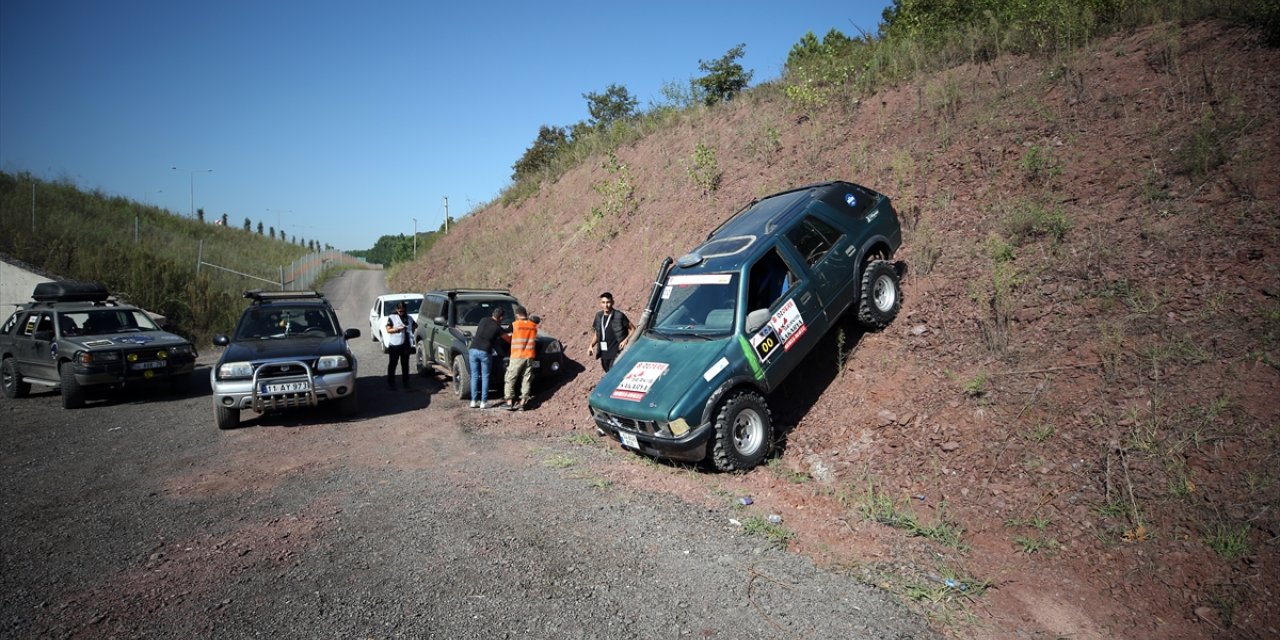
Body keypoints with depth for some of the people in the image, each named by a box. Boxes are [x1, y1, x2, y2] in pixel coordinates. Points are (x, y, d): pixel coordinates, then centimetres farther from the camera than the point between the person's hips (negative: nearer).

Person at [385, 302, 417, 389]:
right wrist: (397, 329, -22)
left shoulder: (408, 318, 12)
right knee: (392, 363, 2)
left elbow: (415, 325, 28)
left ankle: (405, 381, 18)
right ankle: (391, 382, 9)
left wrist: (412, 328, 9)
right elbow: (388, 330, -8)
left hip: (406, 344, 4)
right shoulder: (391, 317, -1)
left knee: (405, 363, 10)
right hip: (394, 344, -4)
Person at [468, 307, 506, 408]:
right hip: (484, 352, -4)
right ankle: (483, 402, 5)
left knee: (474, 376, 9)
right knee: (485, 377, 6)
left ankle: (474, 401, 9)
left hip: (473, 350, 4)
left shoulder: (483, 320, 13)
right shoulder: (498, 327, 3)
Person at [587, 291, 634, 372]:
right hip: (603, 354, 6)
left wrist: (625, 340, -16)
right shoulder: (599, 316, 5)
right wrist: (591, 346, 3)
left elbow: (633, 329, -3)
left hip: (616, 354, -6)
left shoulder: (619, 316, -12)